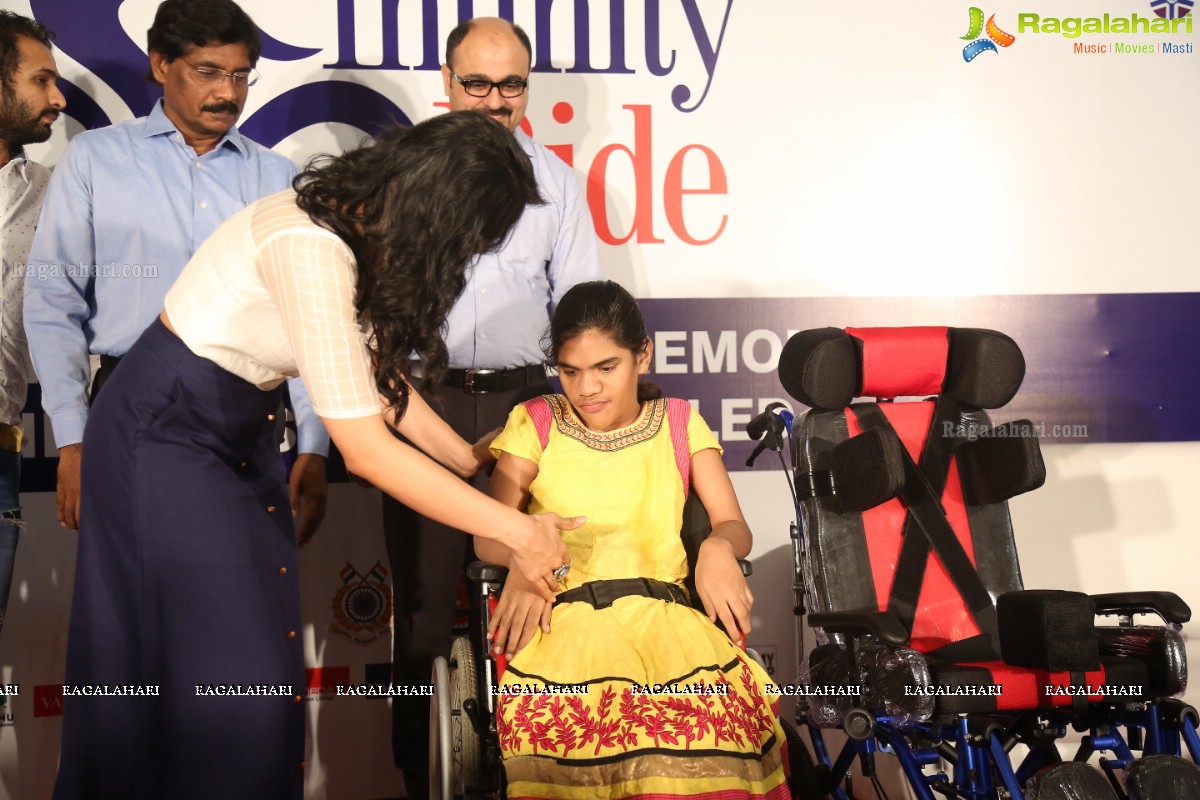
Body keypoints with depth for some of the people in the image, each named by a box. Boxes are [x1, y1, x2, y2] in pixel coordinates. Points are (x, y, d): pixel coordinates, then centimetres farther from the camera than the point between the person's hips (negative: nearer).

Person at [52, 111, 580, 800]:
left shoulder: (358, 225, -4)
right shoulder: (309, 251, -31)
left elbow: (377, 371, 10)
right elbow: (365, 449, -31)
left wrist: (469, 459, 12)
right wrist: (517, 530, -24)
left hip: (237, 435, 9)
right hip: (165, 438, -9)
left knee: (267, 658, 11)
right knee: (216, 674, -4)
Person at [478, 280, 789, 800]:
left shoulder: (679, 423, 21)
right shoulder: (536, 424, 17)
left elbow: (734, 526, 14)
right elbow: (487, 536, 9)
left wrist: (717, 548, -12)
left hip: (662, 614, 1)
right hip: (563, 617, -1)